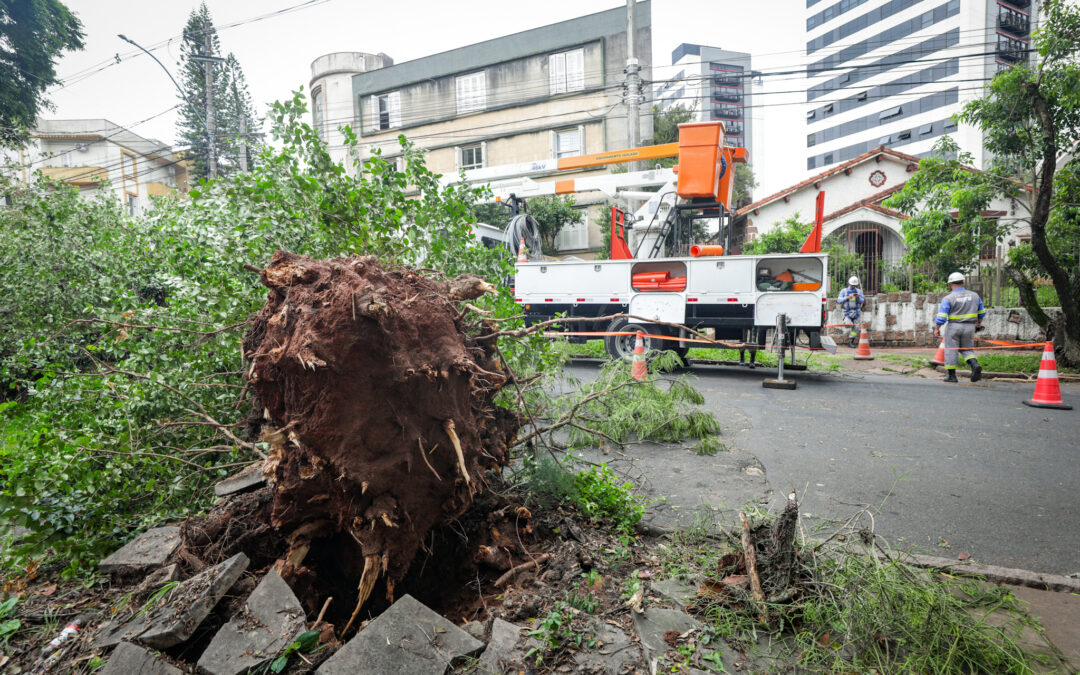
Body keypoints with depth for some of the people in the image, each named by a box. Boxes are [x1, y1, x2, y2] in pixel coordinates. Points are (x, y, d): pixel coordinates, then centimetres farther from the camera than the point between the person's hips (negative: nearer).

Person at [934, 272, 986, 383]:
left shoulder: (948, 298, -12)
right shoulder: (974, 295, 3)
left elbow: (941, 317, -16)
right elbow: (981, 312, 14)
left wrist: (936, 329, -5)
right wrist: (979, 322, 31)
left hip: (953, 327, -4)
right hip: (969, 327, 4)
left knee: (951, 350, 4)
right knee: (966, 350, 16)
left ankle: (952, 375, 6)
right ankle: (975, 365, -11)